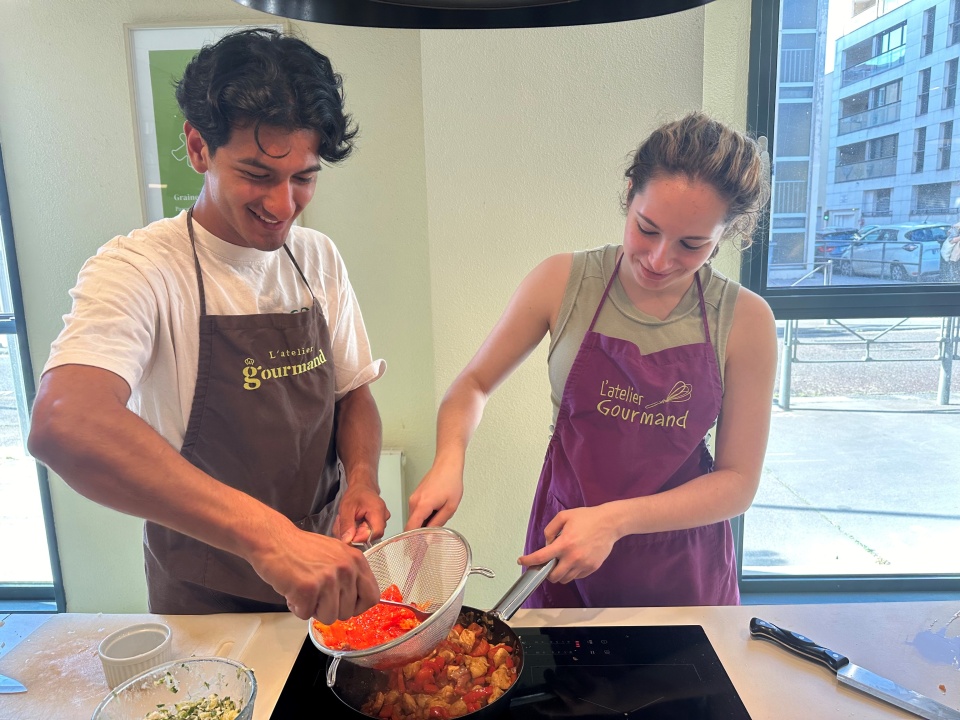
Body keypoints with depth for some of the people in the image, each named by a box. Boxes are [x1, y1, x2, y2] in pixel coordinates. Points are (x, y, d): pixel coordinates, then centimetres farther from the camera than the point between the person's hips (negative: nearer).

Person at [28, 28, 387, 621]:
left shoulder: (319, 259, -3)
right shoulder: (138, 268, -21)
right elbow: (62, 425, -38)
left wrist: (361, 477, -15)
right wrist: (267, 534, -48)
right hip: (204, 600, -4)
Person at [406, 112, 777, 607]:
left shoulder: (745, 321, -13)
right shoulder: (562, 282, -12)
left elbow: (737, 482, -10)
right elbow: (473, 384, -3)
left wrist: (616, 519, -22)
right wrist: (449, 460, -21)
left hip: (682, 570, 0)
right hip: (561, 552, 0)